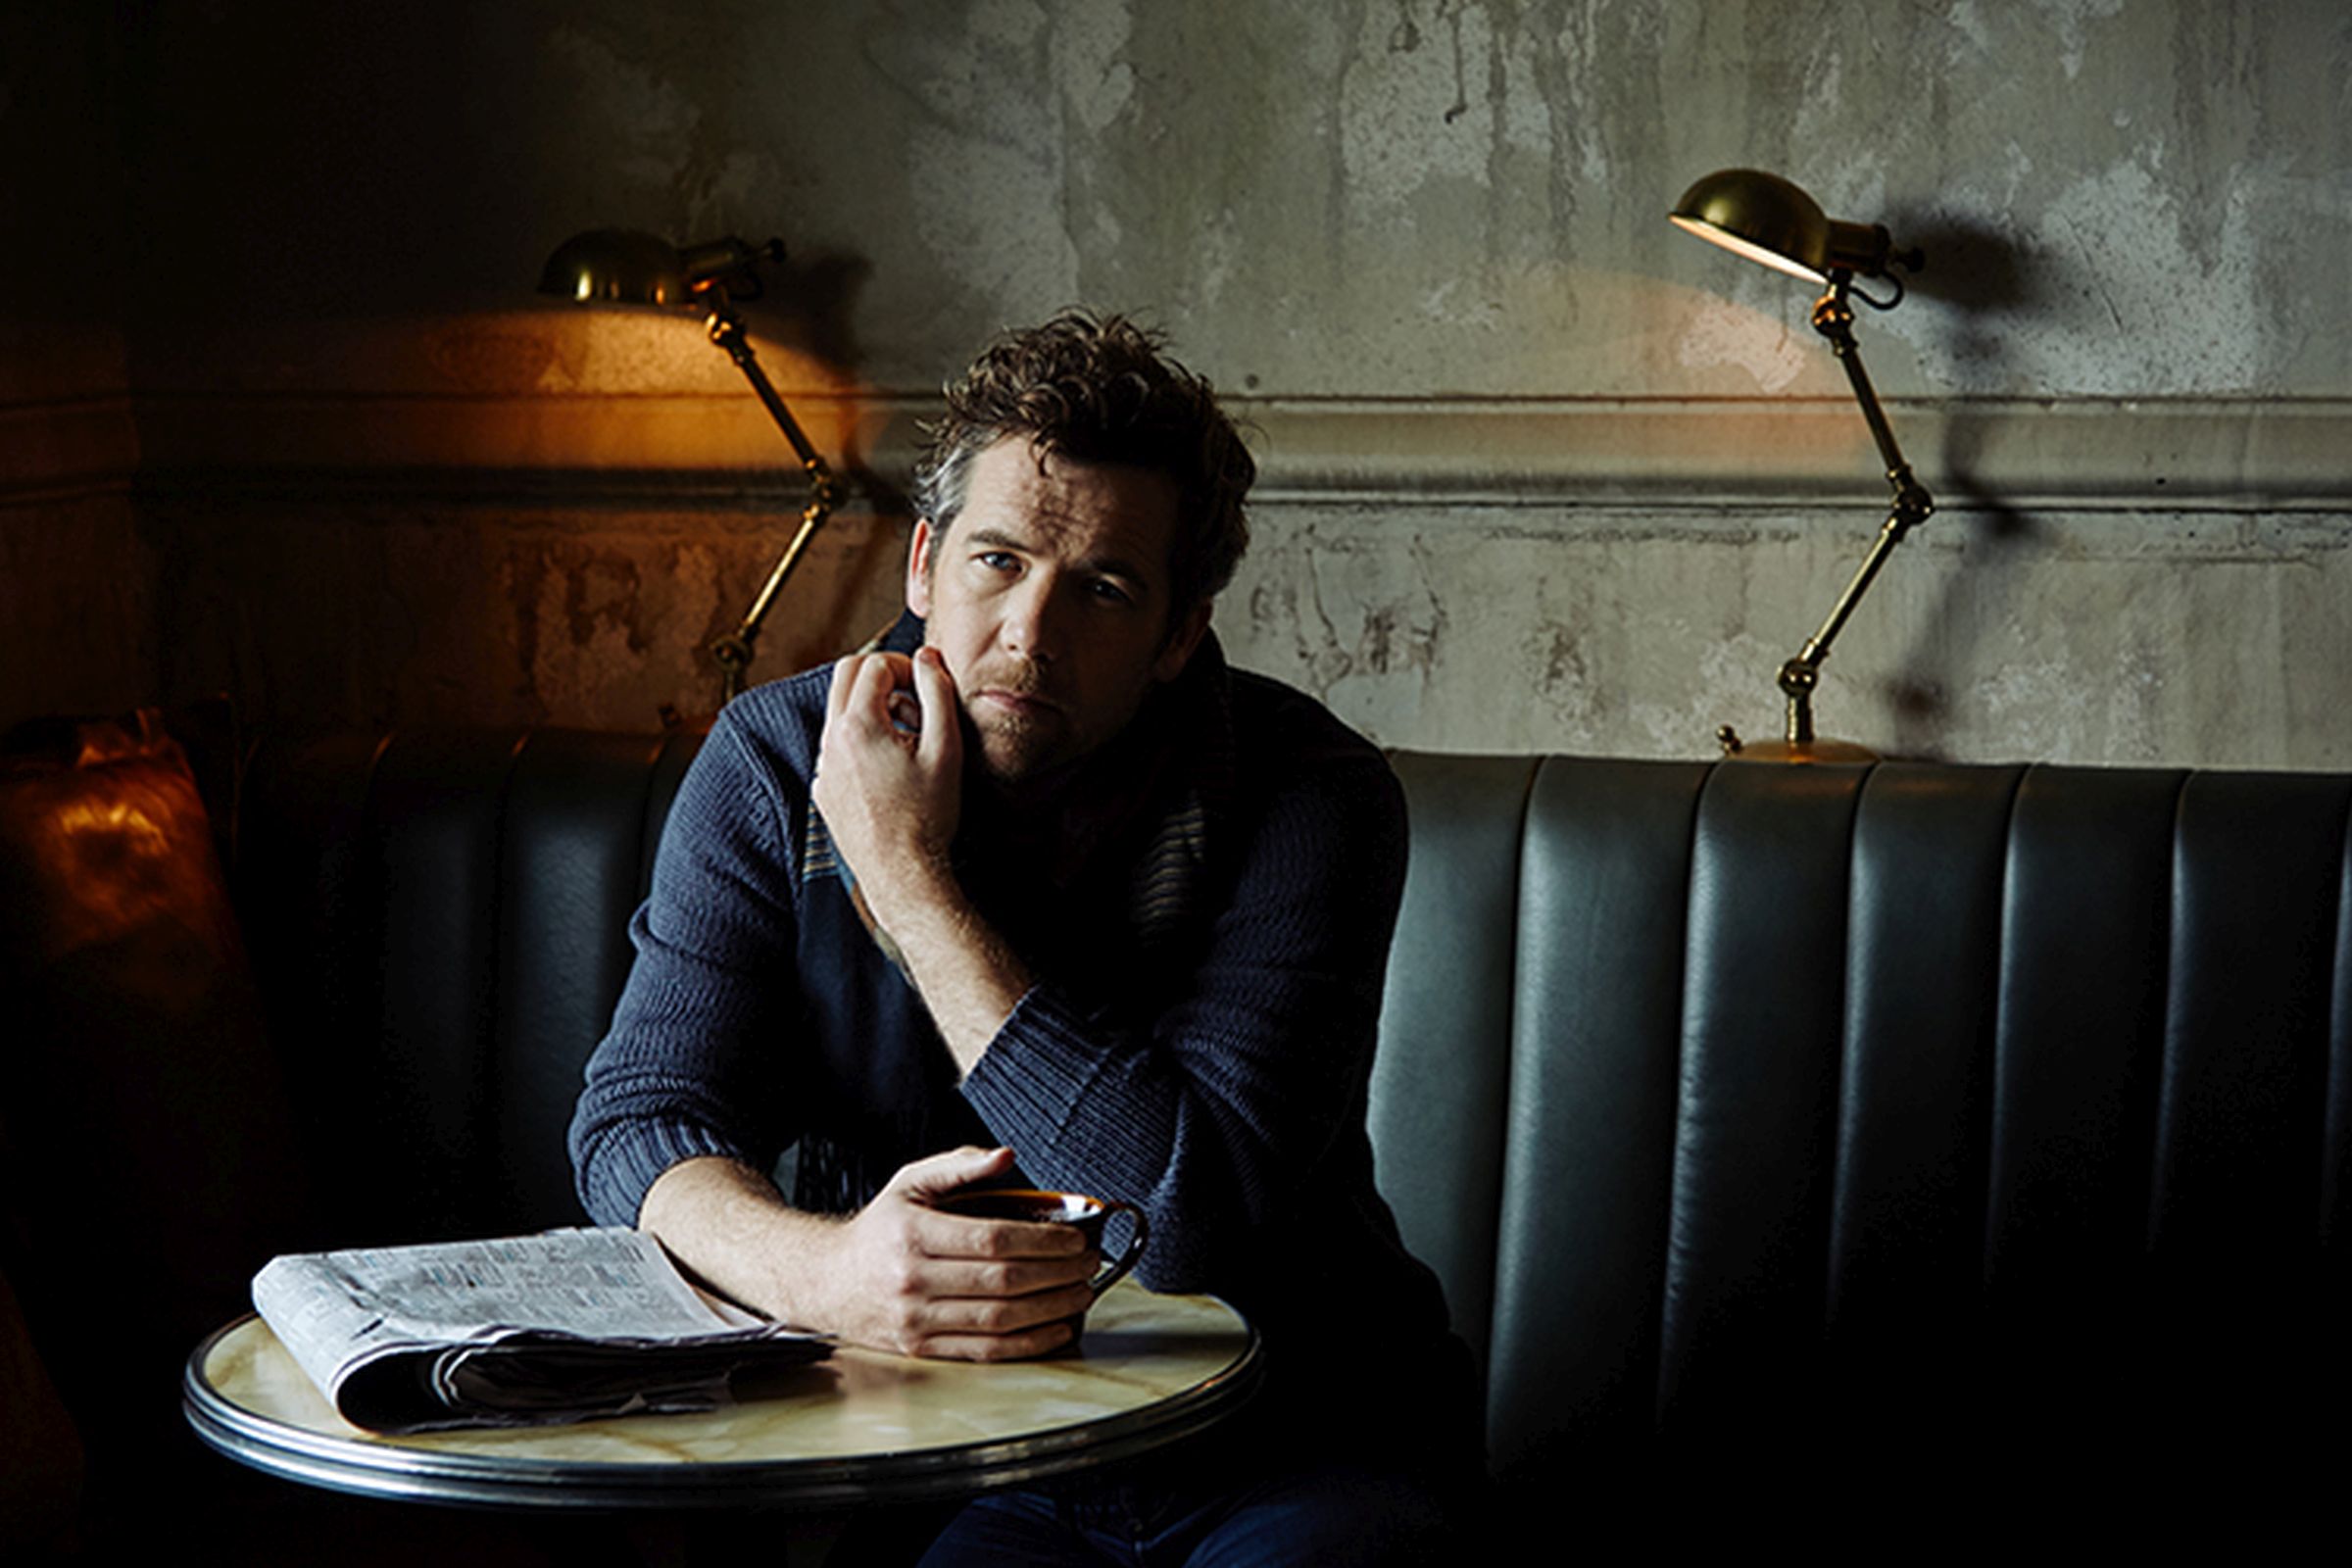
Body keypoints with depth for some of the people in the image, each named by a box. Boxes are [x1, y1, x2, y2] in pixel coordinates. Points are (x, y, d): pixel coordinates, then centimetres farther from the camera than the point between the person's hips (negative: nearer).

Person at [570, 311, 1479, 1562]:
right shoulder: (775, 764, -4)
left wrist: (912, 881, -22)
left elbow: (1192, 1213, -25)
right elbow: (643, 1118, -10)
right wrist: (819, 1269, -34)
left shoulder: (1308, 799, -15)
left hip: (1281, 1450, -2)